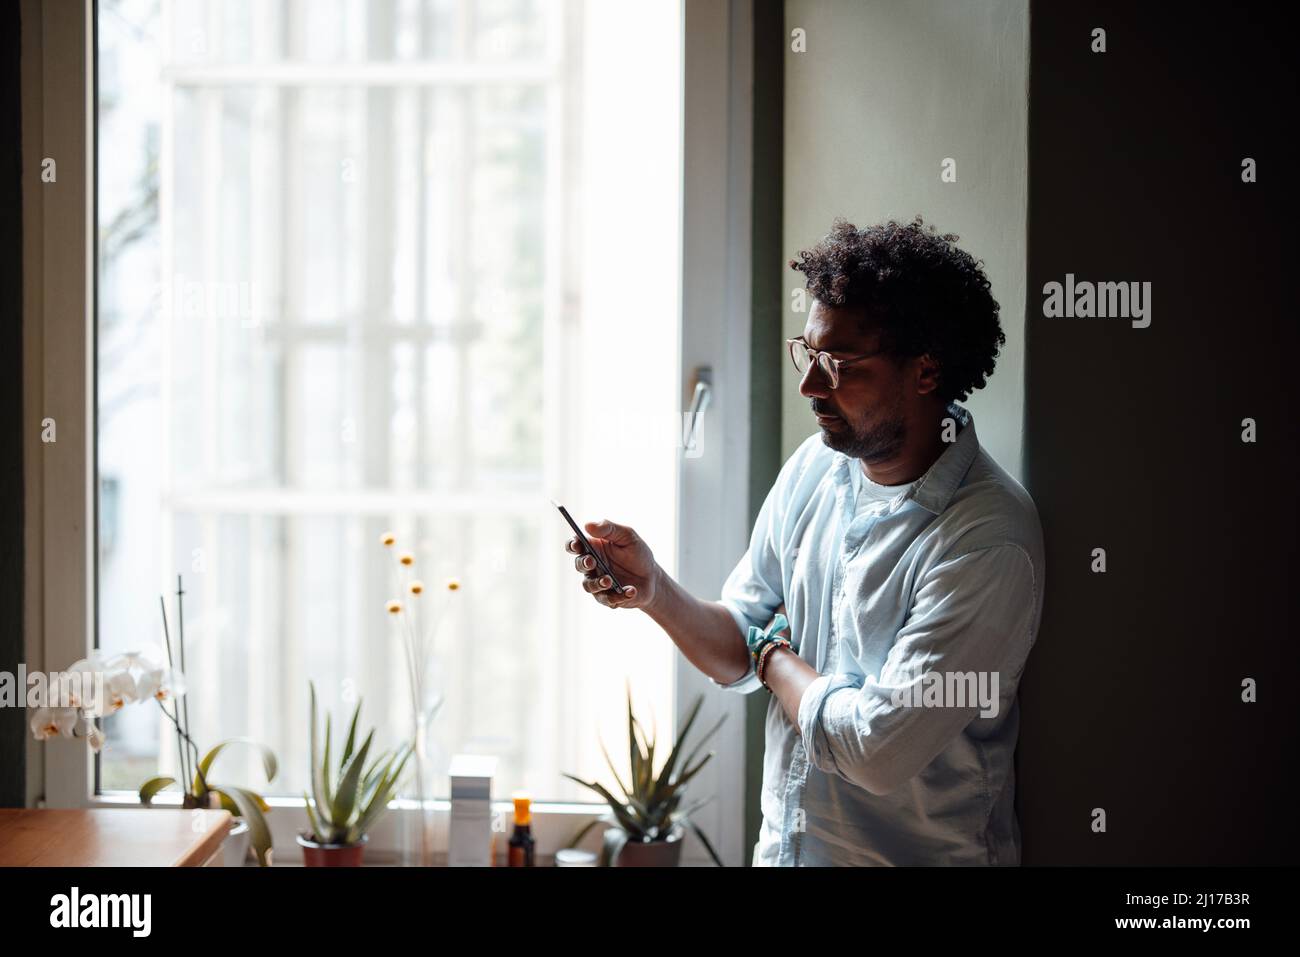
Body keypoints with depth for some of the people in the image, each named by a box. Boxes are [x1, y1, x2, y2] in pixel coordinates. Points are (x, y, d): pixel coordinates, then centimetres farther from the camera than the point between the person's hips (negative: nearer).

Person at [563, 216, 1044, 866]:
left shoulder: (989, 542, -24)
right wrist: (655, 591, -12)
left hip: (919, 855, -6)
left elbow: (876, 752, -27)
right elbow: (738, 656, 6)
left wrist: (777, 658, -11)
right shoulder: (814, 465, -2)